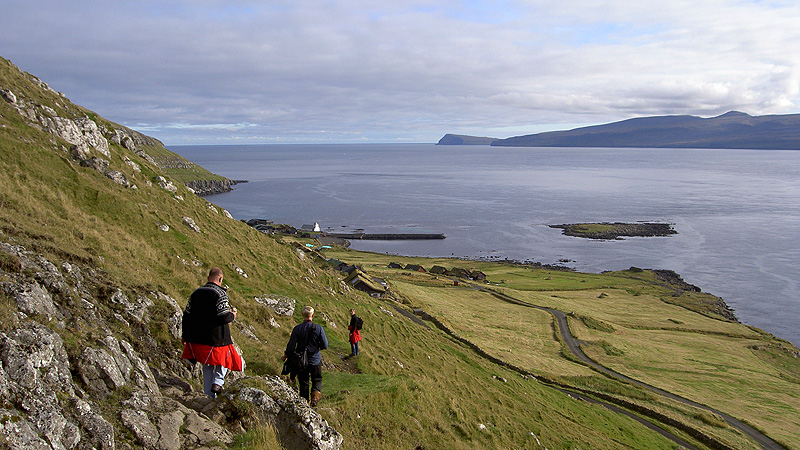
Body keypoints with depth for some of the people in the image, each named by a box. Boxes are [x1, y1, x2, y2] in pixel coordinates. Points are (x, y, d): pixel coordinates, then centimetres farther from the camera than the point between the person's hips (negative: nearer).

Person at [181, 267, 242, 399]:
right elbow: (223, 317, -20)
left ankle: (209, 396, 18)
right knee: (225, 357, 20)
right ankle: (218, 382, 0)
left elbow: (187, 315, 9)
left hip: (198, 337, 6)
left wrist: (184, 335, 17)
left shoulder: (196, 293, 7)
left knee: (207, 366, 16)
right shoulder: (220, 293, -12)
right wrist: (232, 316, 3)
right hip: (216, 337, -5)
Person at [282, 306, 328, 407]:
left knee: (303, 383, 15)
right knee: (317, 380, 18)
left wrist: (286, 355, 9)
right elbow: (325, 346, -10)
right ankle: (315, 397, -4)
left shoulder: (297, 329, -12)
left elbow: (291, 346, -10)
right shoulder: (318, 328, -12)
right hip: (315, 360, -1)